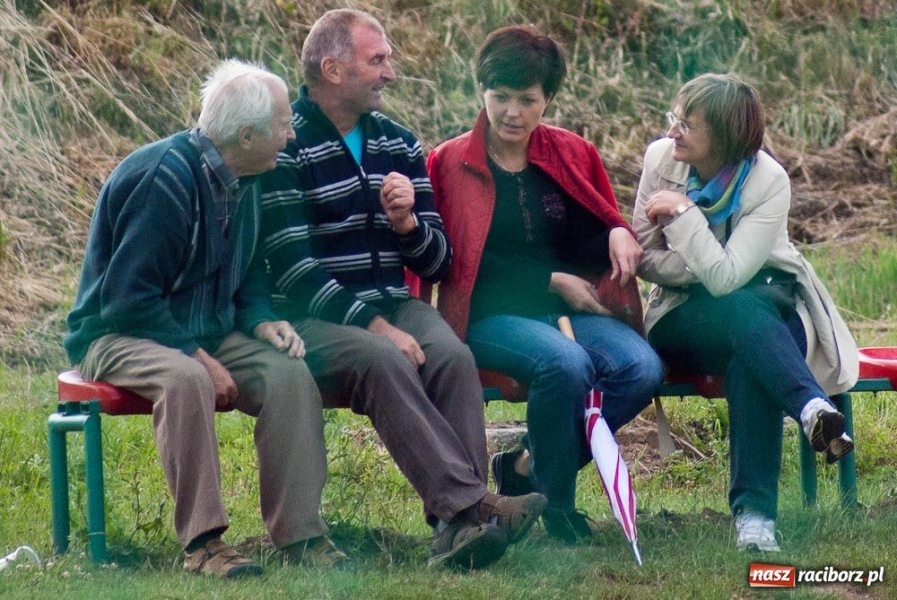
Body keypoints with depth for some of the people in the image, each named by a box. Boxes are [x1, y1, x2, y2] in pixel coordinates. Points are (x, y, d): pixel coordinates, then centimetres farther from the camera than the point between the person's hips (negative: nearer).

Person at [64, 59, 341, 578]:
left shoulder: (244, 182, 5)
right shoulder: (162, 177, -22)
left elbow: (247, 272, 21)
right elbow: (126, 297, -24)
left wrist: (261, 320, -1)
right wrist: (200, 357, -24)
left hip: (205, 335, 7)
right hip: (119, 336, -7)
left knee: (289, 371, -19)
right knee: (185, 379, -39)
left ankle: (299, 533, -17)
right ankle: (202, 541, -33)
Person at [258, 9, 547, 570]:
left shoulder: (398, 142, 14)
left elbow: (437, 262, 14)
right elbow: (293, 268, -13)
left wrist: (407, 223, -9)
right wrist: (372, 324, -22)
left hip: (390, 306, 5)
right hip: (311, 315, -5)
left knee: (452, 355, -27)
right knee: (383, 360, -35)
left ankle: (458, 526, -36)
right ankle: (469, 505, -42)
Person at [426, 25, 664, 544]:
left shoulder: (573, 156, 13)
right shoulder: (449, 165, 3)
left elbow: (597, 238, 21)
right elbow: (450, 264, 0)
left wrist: (619, 236, -6)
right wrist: (551, 281, -7)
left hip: (571, 308, 4)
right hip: (490, 314, -4)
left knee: (643, 368, -26)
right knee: (566, 363, -36)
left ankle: (526, 468, -7)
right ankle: (557, 504, -14)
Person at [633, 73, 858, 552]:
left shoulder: (768, 181, -16)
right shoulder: (661, 159, -6)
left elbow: (726, 277, -24)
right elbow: (645, 260, -1)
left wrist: (682, 214, -25)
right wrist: (703, 270, -16)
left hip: (767, 307, -1)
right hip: (685, 318, 1)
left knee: (748, 363, -37)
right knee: (742, 311, -36)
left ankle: (754, 512, -45)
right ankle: (813, 408, -59)